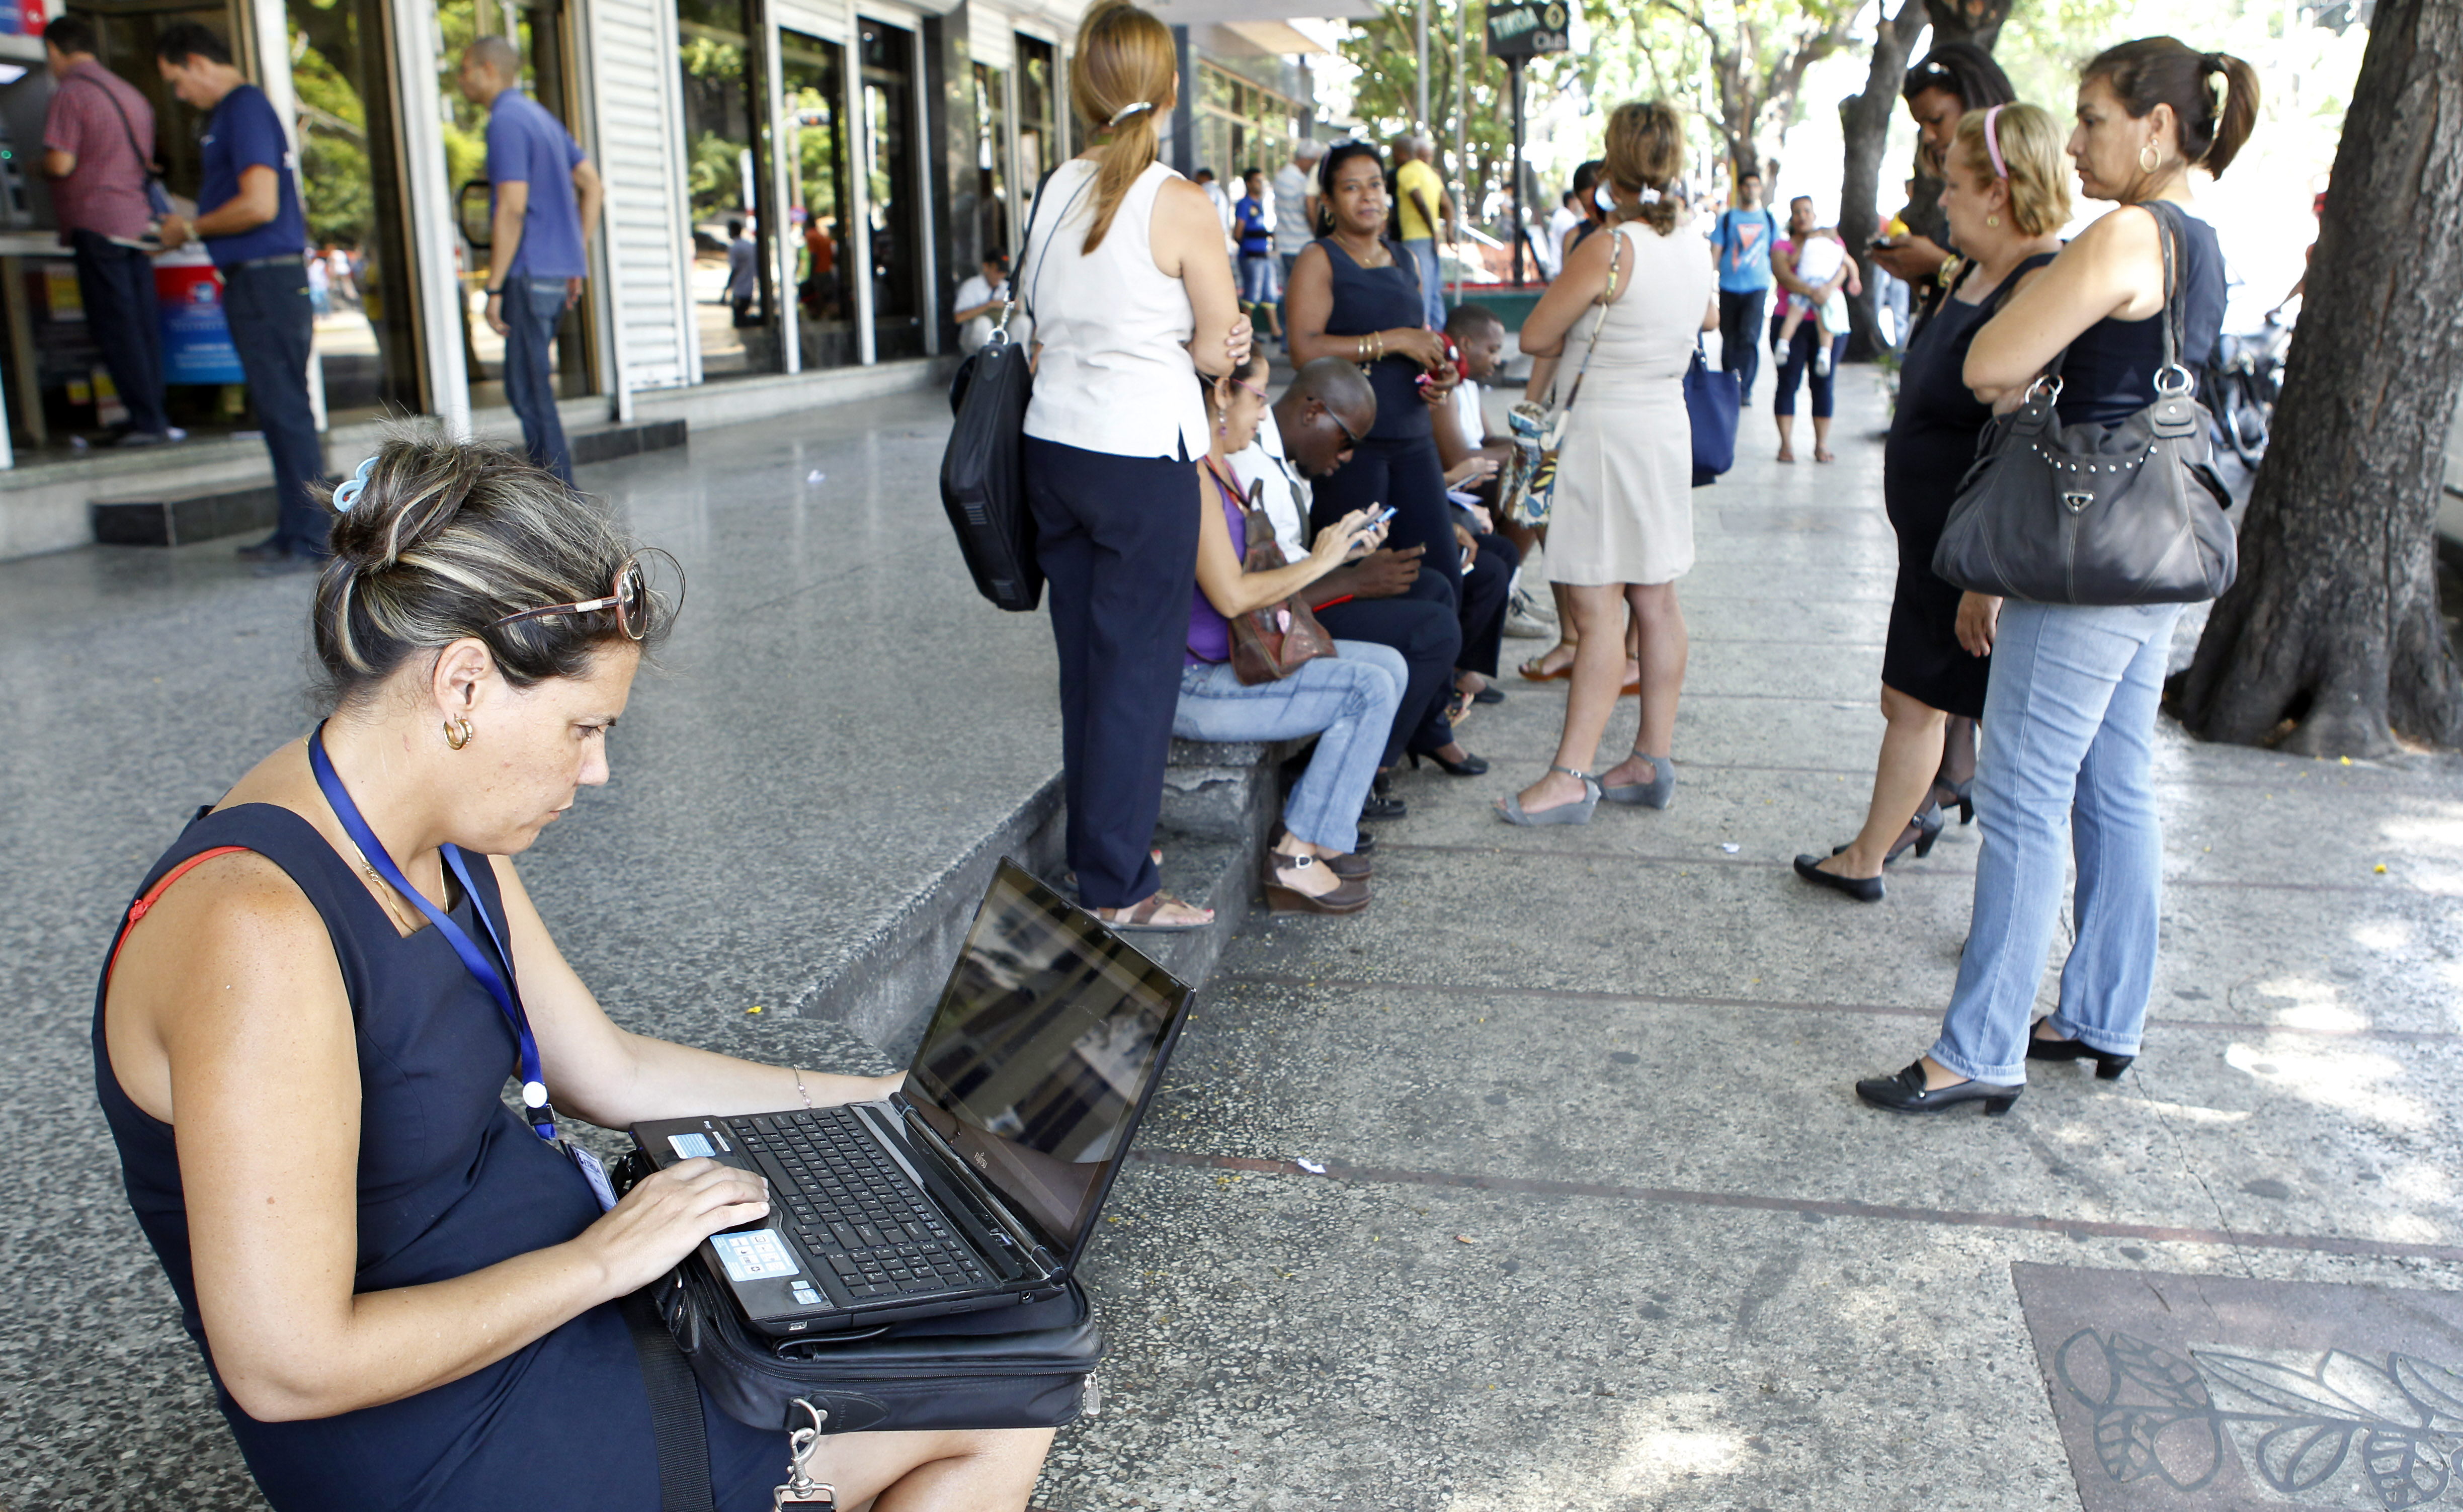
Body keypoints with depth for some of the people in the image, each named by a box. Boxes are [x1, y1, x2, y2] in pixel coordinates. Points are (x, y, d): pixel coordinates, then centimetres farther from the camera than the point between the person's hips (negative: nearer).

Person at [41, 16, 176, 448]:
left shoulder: (70, 93, -9)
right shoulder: (130, 93, 16)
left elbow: (61, 163, -15)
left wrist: (38, 165, 5)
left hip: (96, 224, -8)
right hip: (137, 221, 8)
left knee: (114, 327, -4)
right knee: (143, 325, 8)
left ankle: (146, 420, -5)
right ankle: (154, 417, 9)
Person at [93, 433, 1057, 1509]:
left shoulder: (448, 841, 1)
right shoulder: (259, 928, -29)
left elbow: (614, 1073, 10)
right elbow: (289, 1367, -29)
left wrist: (899, 1100, 10)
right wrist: (600, 1261, -20)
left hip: (559, 1270, 9)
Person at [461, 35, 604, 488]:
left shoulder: (506, 121, -11)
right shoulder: (542, 118, 18)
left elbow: (512, 208, -19)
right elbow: (593, 187, 20)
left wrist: (495, 287, -17)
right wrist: (578, 258, 18)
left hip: (530, 275, -9)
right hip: (559, 270, 9)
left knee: (532, 391, -6)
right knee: (526, 386, 15)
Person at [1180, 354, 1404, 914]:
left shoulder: (1218, 467, 13)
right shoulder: (1192, 474, -20)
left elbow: (1253, 572, 14)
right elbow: (1231, 595, -24)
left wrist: (1337, 546, 7)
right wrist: (1319, 561, -11)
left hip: (1228, 657, 11)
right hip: (1187, 684, -11)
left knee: (1389, 665, 8)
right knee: (1370, 688, -15)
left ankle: (1312, 834, 9)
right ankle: (1296, 857, -7)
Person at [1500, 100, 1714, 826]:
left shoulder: (1609, 248, -17)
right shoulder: (1697, 247, 5)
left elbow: (1534, 337, -9)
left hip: (1609, 429, -8)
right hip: (1670, 426, 8)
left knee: (1597, 611, -7)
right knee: (1656, 602, 12)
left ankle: (1571, 776, -4)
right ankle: (1652, 761, 20)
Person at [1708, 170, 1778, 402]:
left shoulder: (1769, 220, 12)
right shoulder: (1727, 218, 6)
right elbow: (1715, 252, 3)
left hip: (1758, 287, 0)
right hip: (1729, 287, 0)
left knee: (1749, 336, -17)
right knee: (1729, 340, 6)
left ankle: (1744, 387, -13)